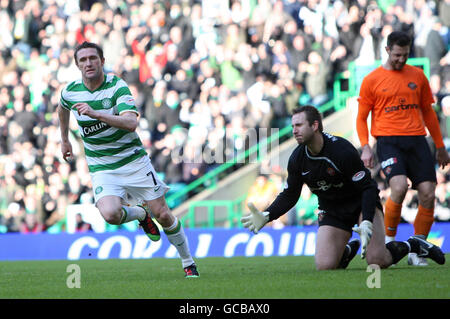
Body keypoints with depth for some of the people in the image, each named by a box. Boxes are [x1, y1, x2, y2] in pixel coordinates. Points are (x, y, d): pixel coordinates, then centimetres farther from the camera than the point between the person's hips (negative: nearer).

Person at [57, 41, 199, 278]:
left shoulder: (117, 87, -15)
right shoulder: (70, 91, -3)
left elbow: (131, 123, -30)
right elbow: (62, 108, 24)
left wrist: (95, 114, -39)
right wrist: (64, 140, 32)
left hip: (134, 161, -2)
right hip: (102, 168, 2)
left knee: (162, 214, -2)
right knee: (110, 214, -25)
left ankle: (188, 263, 20)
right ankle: (140, 214, 11)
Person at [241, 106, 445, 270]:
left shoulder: (342, 149, -25)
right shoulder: (297, 159, -8)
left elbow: (368, 187, -22)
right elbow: (289, 195, 4)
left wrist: (367, 223, -34)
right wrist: (266, 216, -13)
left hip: (361, 203, -4)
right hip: (331, 210, 4)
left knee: (377, 261, -21)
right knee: (325, 266, -16)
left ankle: (413, 245, 10)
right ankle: (349, 249, 19)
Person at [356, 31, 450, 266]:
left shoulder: (417, 76, 14)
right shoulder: (372, 80, 5)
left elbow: (428, 112, 22)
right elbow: (361, 117, 8)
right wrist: (365, 147, -6)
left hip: (417, 140, 4)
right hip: (388, 140, -4)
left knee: (428, 194, -8)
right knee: (399, 186, -26)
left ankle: (416, 251, 3)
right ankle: (388, 240, -7)